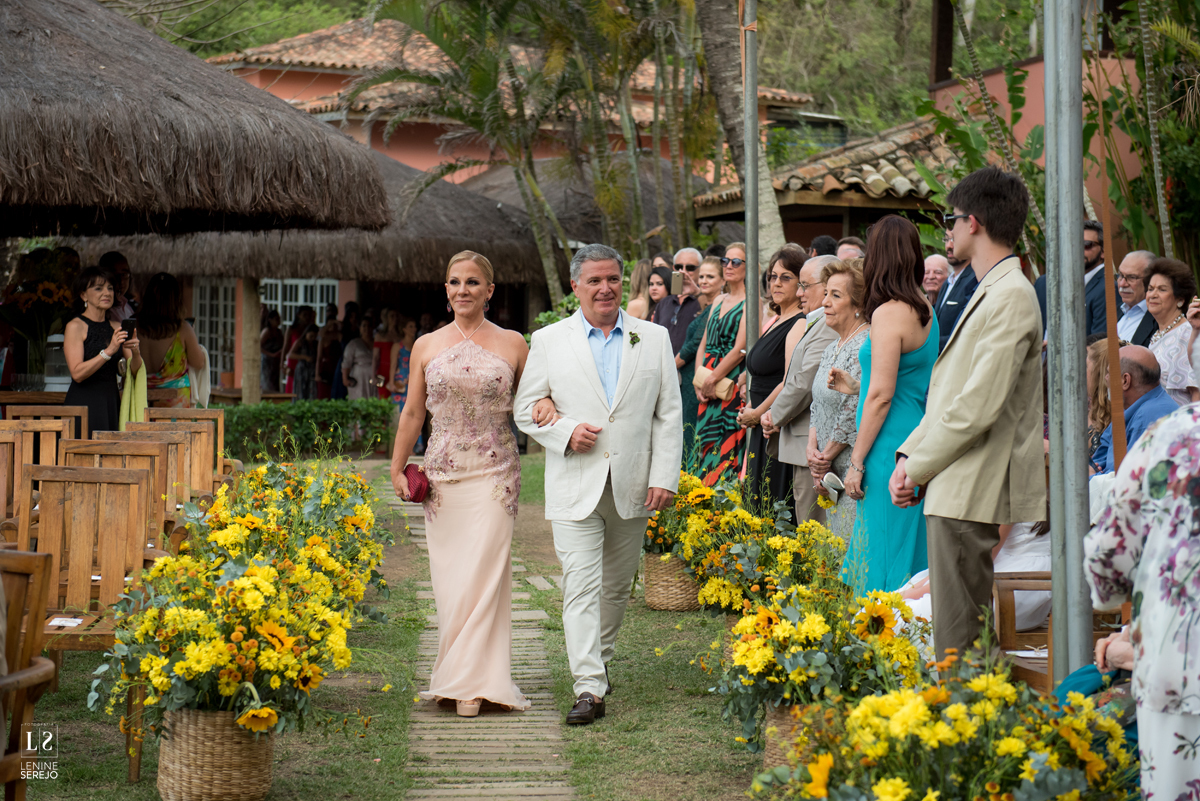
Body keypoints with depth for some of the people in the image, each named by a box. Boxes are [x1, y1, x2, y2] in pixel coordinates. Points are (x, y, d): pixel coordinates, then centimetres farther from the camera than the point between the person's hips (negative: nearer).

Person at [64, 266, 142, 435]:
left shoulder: (116, 327, 14)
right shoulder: (75, 326, -4)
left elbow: (134, 369, 8)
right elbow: (77, 373, -15)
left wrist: (135, 353, -13)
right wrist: (108, 351, -23)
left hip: (112, 402, 6)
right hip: (83, 403, -6)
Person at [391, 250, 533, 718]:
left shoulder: (513, 345, 4)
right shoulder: (426, 346, 9)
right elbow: (412, 413, 13)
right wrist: (397, 469, 10)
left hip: (494, 474, -2)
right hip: (442, 475, 2)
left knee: (484, 572, -8)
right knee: (448, 575, 1)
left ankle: (471, 682, -2)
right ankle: (466, 678, 13)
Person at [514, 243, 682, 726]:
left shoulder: (654, 339, 7)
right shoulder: (549, 341, 4)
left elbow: (669, 414, 5)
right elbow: (526, 409, 5)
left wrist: (665, 478, -3)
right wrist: (565, 432, -13)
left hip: (632, 487, 2)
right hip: (575, 487, -2)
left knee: (617, 586, 14)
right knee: (580, 586, -10)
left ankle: (598, 658, 34)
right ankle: (589, 688, -13)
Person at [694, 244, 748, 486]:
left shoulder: (750, 303, -7)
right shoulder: (719, 301, 17)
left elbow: (740, 349, -14)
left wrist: (711, 379, -11)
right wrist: (699, 381, 3)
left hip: (732, 383, -7)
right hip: (708, 386, 8)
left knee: (728, 448, -8)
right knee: (707, 447, 7)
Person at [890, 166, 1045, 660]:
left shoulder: (1010, 296, -15)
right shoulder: (990, 293, 18)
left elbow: (978, 407, -20)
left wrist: (918, 468, -10)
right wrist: (910, 455, 9)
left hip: (974, 494, -10)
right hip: (960, 491, 10)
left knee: (959, 640, -7)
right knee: (956, 634, 13)